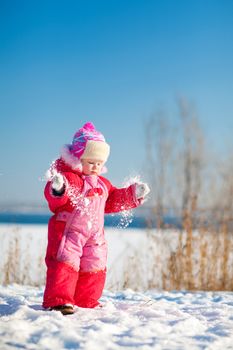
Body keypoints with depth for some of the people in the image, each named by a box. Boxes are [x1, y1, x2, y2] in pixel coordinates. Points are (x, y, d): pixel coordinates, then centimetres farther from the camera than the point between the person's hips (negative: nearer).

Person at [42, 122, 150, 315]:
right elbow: (55, 197, -26)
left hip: (94, 235, 7)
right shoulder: (68, 177, -11)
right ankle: (58, 301, -11)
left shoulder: (102, 183, 17)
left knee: (95, 268, 11)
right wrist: (57, 189, -49)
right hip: (67, 232, -7)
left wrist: (133, 194, 20)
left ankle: (87, 302, 25)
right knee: (65, 264, -15)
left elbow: (114, 201, 27)